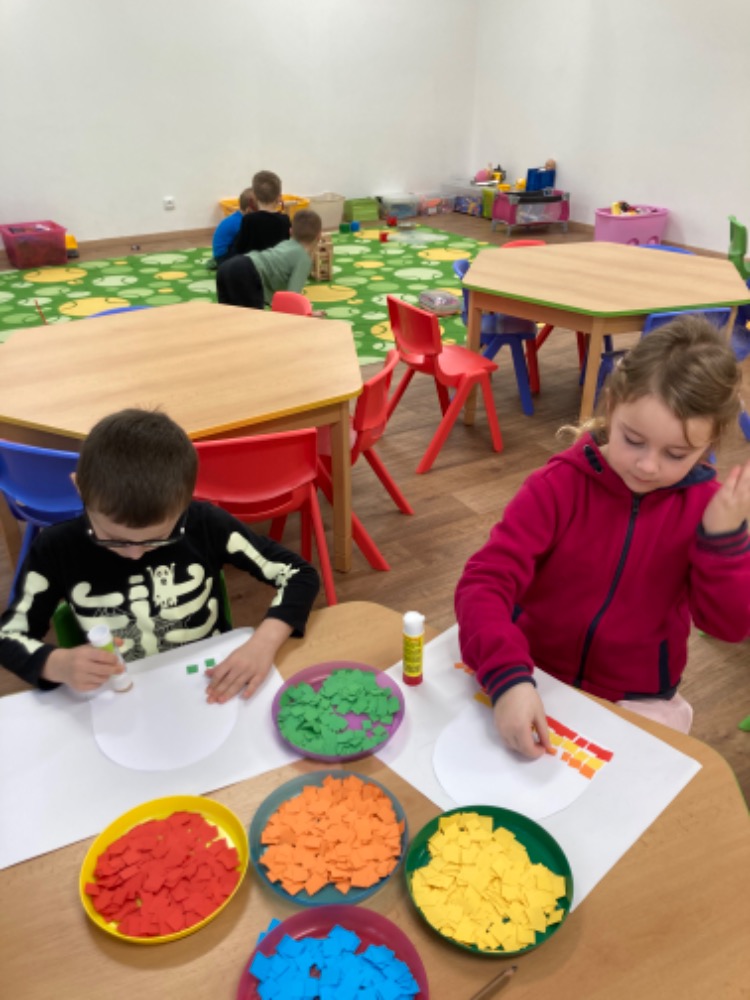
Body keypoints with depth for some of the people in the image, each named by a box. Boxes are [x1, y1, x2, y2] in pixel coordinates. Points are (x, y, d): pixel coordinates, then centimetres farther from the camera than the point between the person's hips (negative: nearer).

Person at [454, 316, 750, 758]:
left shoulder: (706, 505, -8)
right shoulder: (560, 484, -16)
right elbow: (485, 581, -24)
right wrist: (509, 676, -39)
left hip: (637, 701, 2)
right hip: (536, 675, -2)